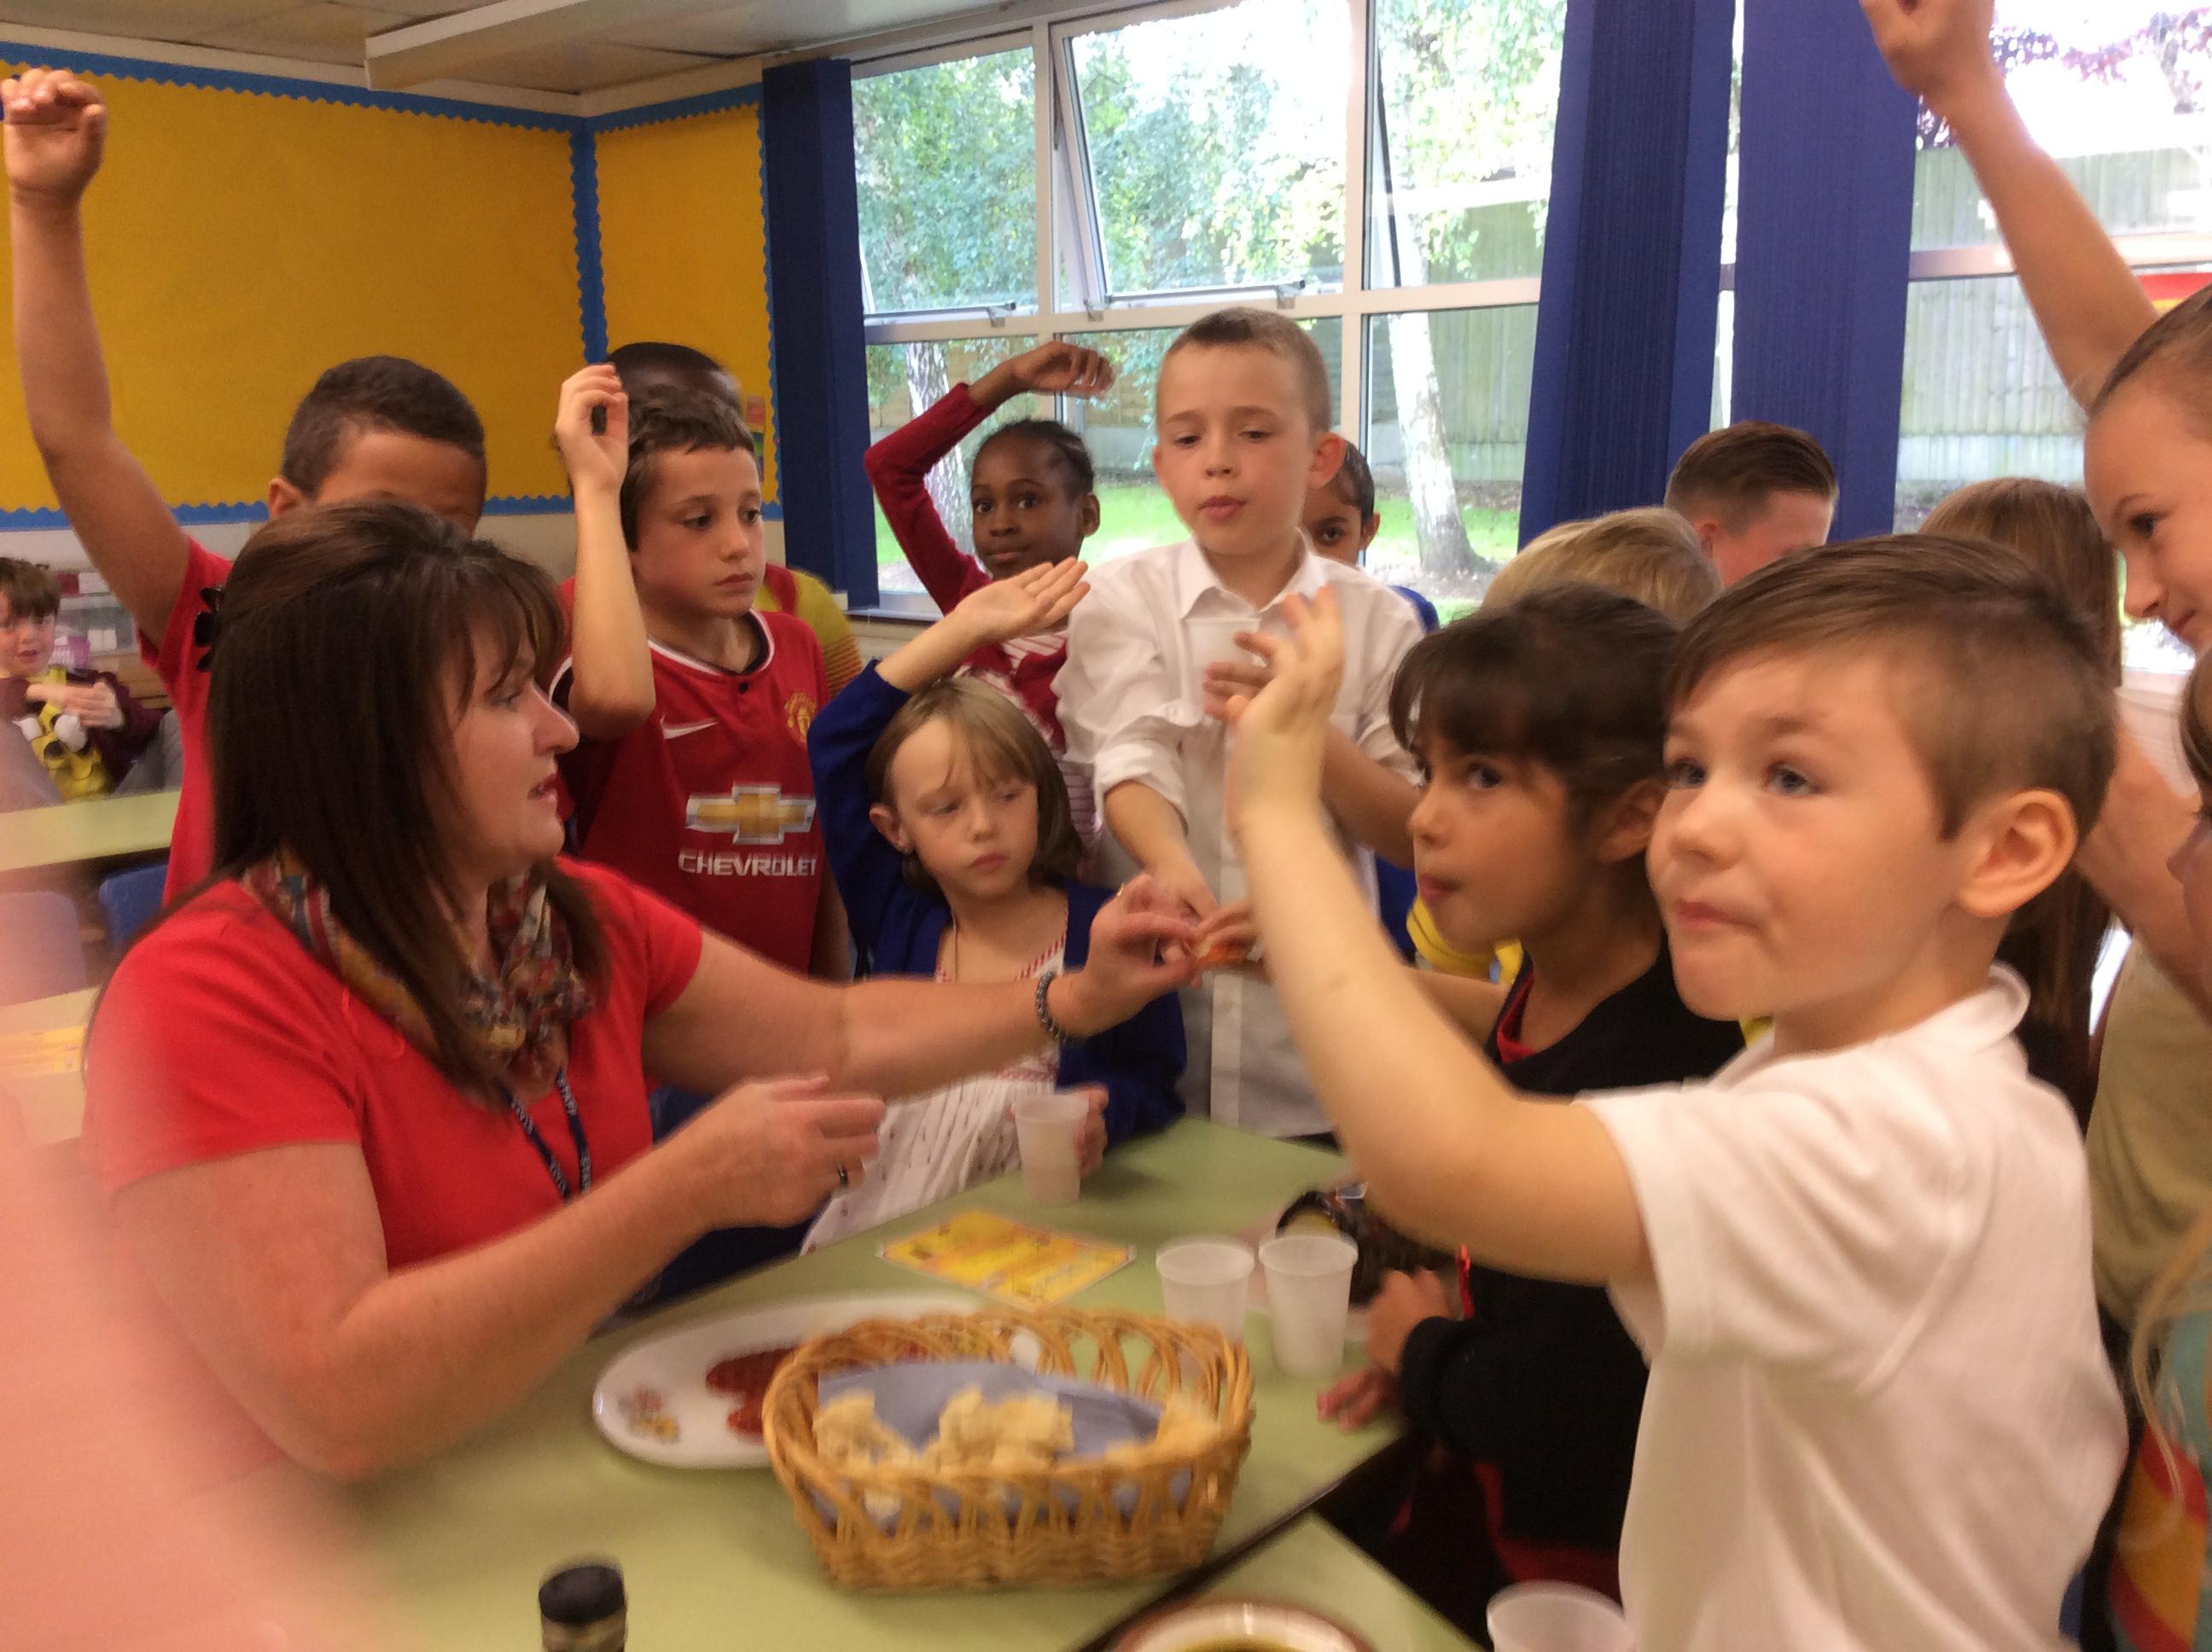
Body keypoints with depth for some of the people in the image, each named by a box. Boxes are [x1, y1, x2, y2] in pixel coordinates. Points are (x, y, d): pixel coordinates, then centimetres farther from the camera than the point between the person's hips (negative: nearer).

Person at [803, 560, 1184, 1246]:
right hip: (885, 1225, 1)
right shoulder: (899, 923, 5)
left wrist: (1102, 1118, -19)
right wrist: (961, 632, 8)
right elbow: (835, 743, 7)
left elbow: (1153, 1080, 5)